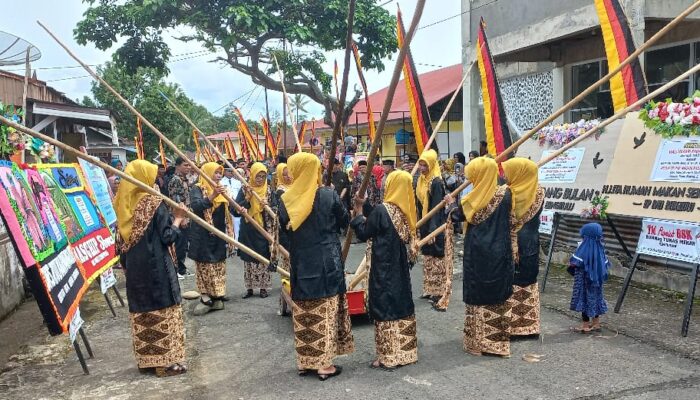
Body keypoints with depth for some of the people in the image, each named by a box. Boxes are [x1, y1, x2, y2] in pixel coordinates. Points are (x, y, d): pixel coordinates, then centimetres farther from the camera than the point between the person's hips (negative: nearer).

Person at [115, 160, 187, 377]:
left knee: (141, 310, 14)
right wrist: (178, 218, -1)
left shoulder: (125, 204, 6)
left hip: (134, 266, 7)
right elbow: (167, 236, -15)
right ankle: (166, 361, 5)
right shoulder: (155, 202, -13)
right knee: (163, 309, 1)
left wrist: (126, 264, 19)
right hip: (156, 266, -7)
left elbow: (123, 240, 10)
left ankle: (145, 359, 24)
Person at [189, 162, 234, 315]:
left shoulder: (221, 190, 14)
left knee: (219, 266, 9)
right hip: (203, 235, -7)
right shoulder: (197, 189, -7)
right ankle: (206, 297, 2)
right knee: (205, 266, -3)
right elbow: (196, 206, -27)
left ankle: (216, 297, 15)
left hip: (219, 235, 7)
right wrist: (212, 196, -40)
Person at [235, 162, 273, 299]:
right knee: (248, 260, 6)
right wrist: (247, 199, -20)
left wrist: (267, 206, -19)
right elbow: (235, 211, -9)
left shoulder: (268, 191, 2)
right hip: (248, 232, 0)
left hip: (263, 231, 0)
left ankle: (263, 287, 14)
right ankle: (249, 288, 16)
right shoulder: (244, 190, -1)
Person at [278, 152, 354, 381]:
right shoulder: (328, 195, -10)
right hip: (327, 262, -3)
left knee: (303, 314, 12)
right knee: (326, 312, 4)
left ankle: (305, 362, 21)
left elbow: (284, 231, 8)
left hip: (300, 264, 3)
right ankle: (324, 364, 8)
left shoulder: (286, 200, -3)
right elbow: (345, 222, 2)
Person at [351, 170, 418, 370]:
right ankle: (405, 351, 23)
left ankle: (388, 356, 6)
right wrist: (366, 207, 14)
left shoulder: (382, 210, -17)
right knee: (402, 303, 14)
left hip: (383, 267, -7)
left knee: (384, 307, 1)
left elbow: (363, 233, -8)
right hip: (400, 266, 7)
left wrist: (358, 212, 2)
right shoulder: (406, 210, 3)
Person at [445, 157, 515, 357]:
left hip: (477, 253, -2)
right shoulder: (505, 193, -6)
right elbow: (511, 222, 4)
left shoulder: (473, 199, -10)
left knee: (477, 295, 8)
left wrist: (451, 203, 24)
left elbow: (457, 216, 7)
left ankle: (478, 340, 15)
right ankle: (498, 341, 18)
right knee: (499, 294, 10)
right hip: (499, 252, 2)